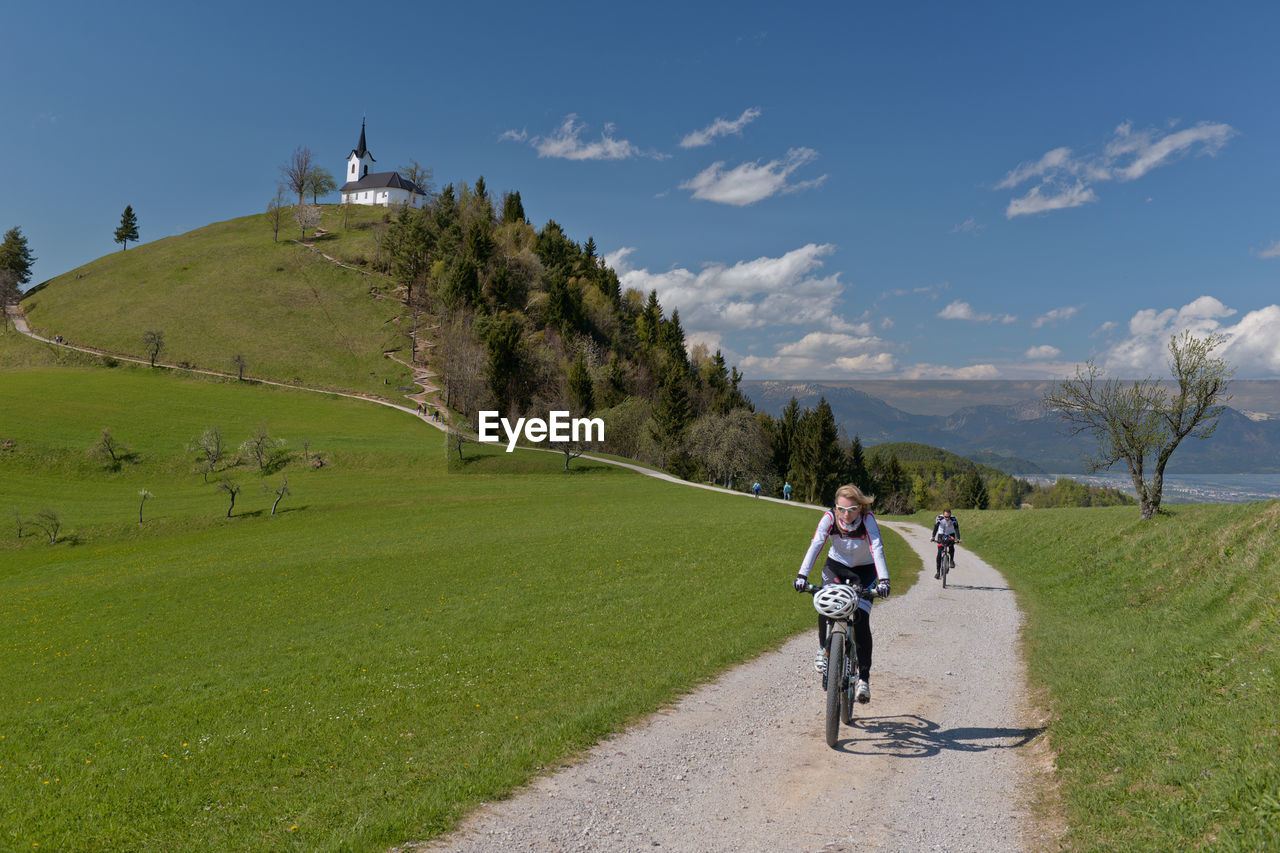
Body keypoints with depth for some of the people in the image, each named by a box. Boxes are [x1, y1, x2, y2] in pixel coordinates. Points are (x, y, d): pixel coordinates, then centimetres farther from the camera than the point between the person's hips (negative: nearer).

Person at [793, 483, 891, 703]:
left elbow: (877, 549, -37)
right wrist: (802, 575, -43)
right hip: (836, 565, 1)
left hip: (864, 571, -1)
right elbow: (815, 545, -31)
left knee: (861, 621, -14)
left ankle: (864, 678, -2)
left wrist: (883, 580, -51)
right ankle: (824, 649, 12)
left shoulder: (867, 519, -27)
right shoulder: (829, 518, -23)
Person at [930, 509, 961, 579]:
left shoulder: (954, 519, -25)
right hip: (941, 534, -1)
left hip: (951, 534, 1)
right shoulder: (939, 518, -26)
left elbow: (956, 529, -33)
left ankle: (952, 560, 4)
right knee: (939, 553, -11)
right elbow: (936, 528, -35)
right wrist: (933, 537, -51)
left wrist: (958, 539, -48)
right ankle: (938, 571, -8)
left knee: (951, 546, -26)